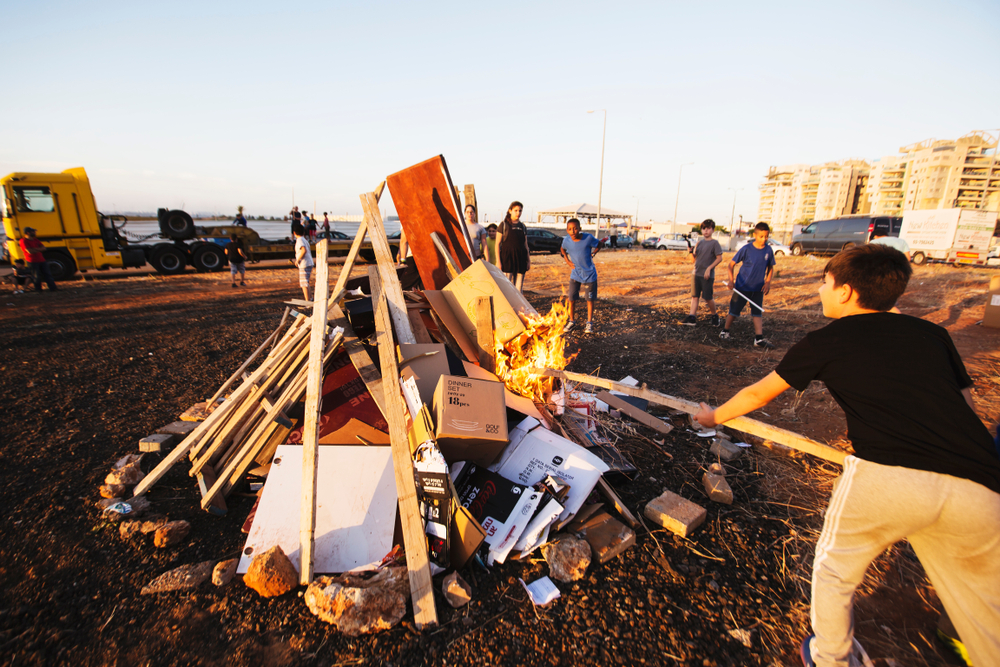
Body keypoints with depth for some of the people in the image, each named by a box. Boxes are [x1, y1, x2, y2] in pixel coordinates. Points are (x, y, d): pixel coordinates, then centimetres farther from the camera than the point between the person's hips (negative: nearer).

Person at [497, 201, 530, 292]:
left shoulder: (522, 226, 13)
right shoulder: (504, 225, 0)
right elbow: (497, 244, -2)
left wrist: (528, 260, 12)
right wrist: (498, 261, -9)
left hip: (521, 258, 4)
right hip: (507, 257, -4)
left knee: (519, 286, 5)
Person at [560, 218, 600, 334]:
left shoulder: (588, 238, -17)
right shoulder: (566, 240, -9)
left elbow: (598, 246, 2)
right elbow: (562, 249, 14)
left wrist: (592, 254, -11)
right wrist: (567, 260, 2)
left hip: (589, 274, -2)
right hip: (575, 274, 2)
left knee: (590, 299, 7)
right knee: (571, 299, 2)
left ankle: (589, 323, 21)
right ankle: (571, 321, 21)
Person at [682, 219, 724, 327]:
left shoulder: (714, 243, -5)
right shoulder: (699, 242, 11)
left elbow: (719, 258, -9)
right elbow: (694, 259, 11)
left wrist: (709, 268, -16)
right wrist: (691, 252, -8)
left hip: (707, 275, -5)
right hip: (696, 273, 6)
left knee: (708, 298, -1)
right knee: (694, 296, 3)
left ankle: (715, 315, 20)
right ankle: (692, 317, 4)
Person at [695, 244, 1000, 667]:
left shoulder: (826, 342, 9)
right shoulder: (932, 334, 19)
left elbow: (758, 395, 18)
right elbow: (964, 405, 22)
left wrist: (714, 417, 34)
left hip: (887, 476, -4)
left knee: (834, 570, 22)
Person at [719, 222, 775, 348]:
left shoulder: (768, 250, -2)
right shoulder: (746, 249, -12)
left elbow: (770, 268, 11)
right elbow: (731, 264, -6)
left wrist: (768, 282, -2)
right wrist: (731, 280, -16)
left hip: (758, 288, 3)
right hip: (742, 286, -3)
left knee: (758, 312, 4)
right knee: (734, 310, 5)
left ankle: (759, 338, 6)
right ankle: (725, 331, 23)